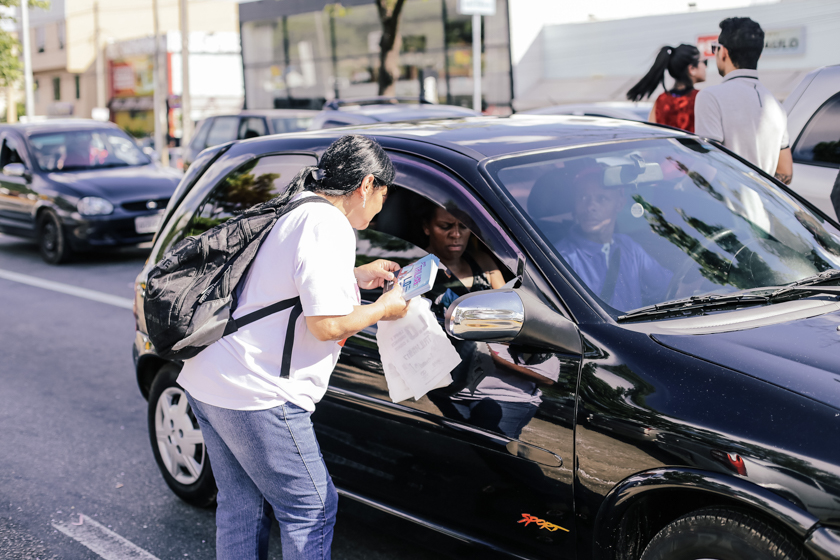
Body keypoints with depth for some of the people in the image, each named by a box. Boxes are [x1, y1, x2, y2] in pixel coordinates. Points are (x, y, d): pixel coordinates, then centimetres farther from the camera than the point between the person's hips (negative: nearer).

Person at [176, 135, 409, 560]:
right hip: (256, 392, -10)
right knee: (311, 509, 3)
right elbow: (326, 324, -21)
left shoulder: (291, 211, 15)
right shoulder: (330, 225, -15)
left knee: (240, 505, 20)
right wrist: (384, 309, -4)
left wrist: (354, 277, 25)